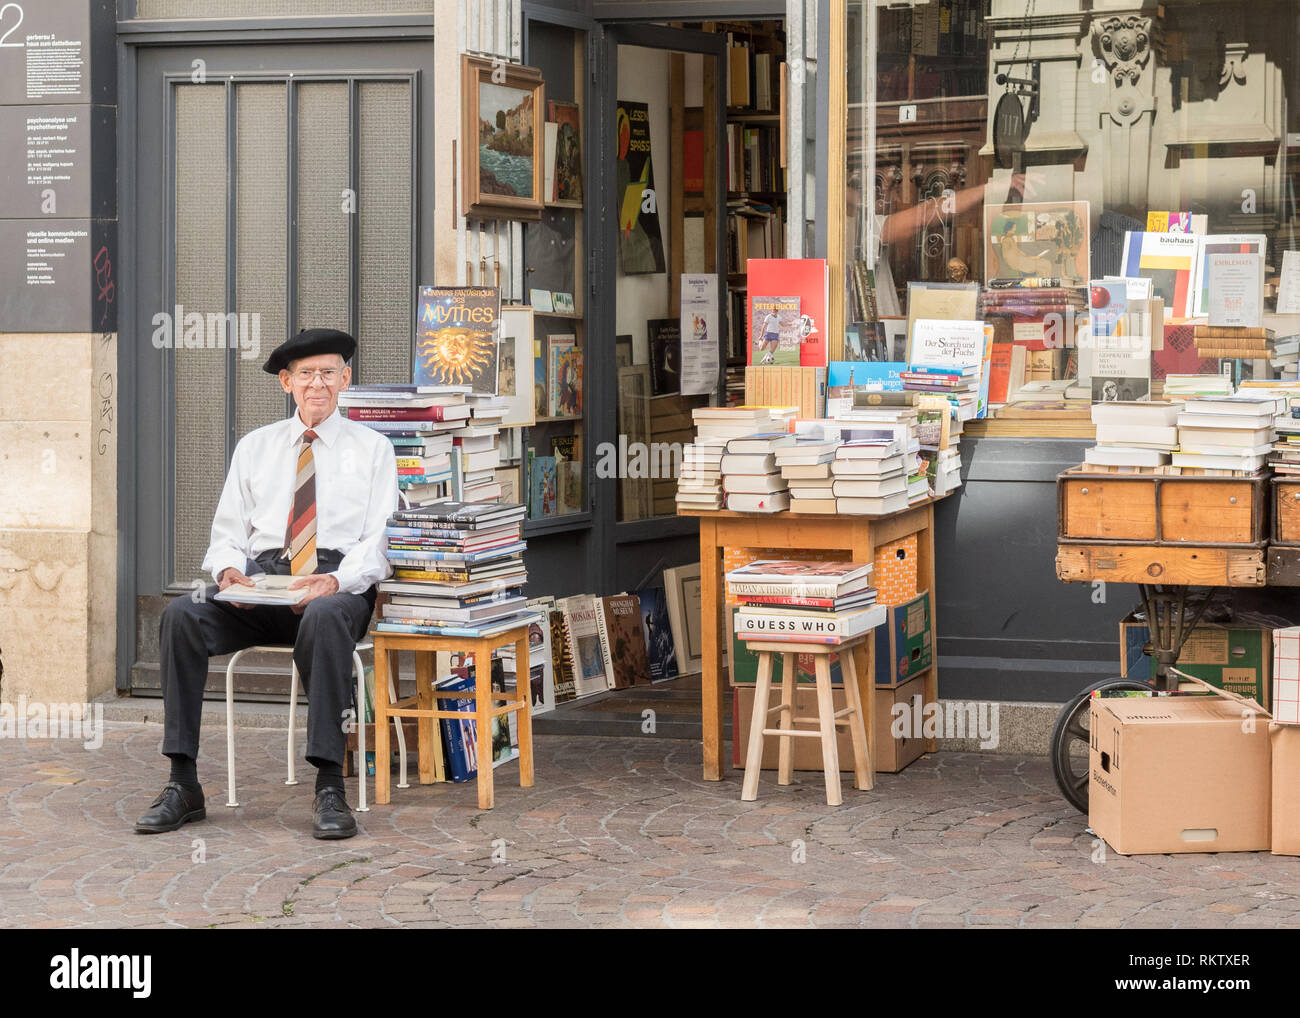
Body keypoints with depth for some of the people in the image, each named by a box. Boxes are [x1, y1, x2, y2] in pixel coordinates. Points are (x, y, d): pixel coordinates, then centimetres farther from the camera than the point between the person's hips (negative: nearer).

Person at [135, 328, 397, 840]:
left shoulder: (372, 448, 13)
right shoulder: (254, 447, 20)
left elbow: (379, 541, 3)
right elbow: (227, 533, 17)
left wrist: (336, 581, -18)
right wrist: (228, 572, -8)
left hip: (340, 585, -3)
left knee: (325, 618, -41)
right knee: (180, 616, -27)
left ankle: (329, 788, -39)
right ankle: (183, 785, -25)